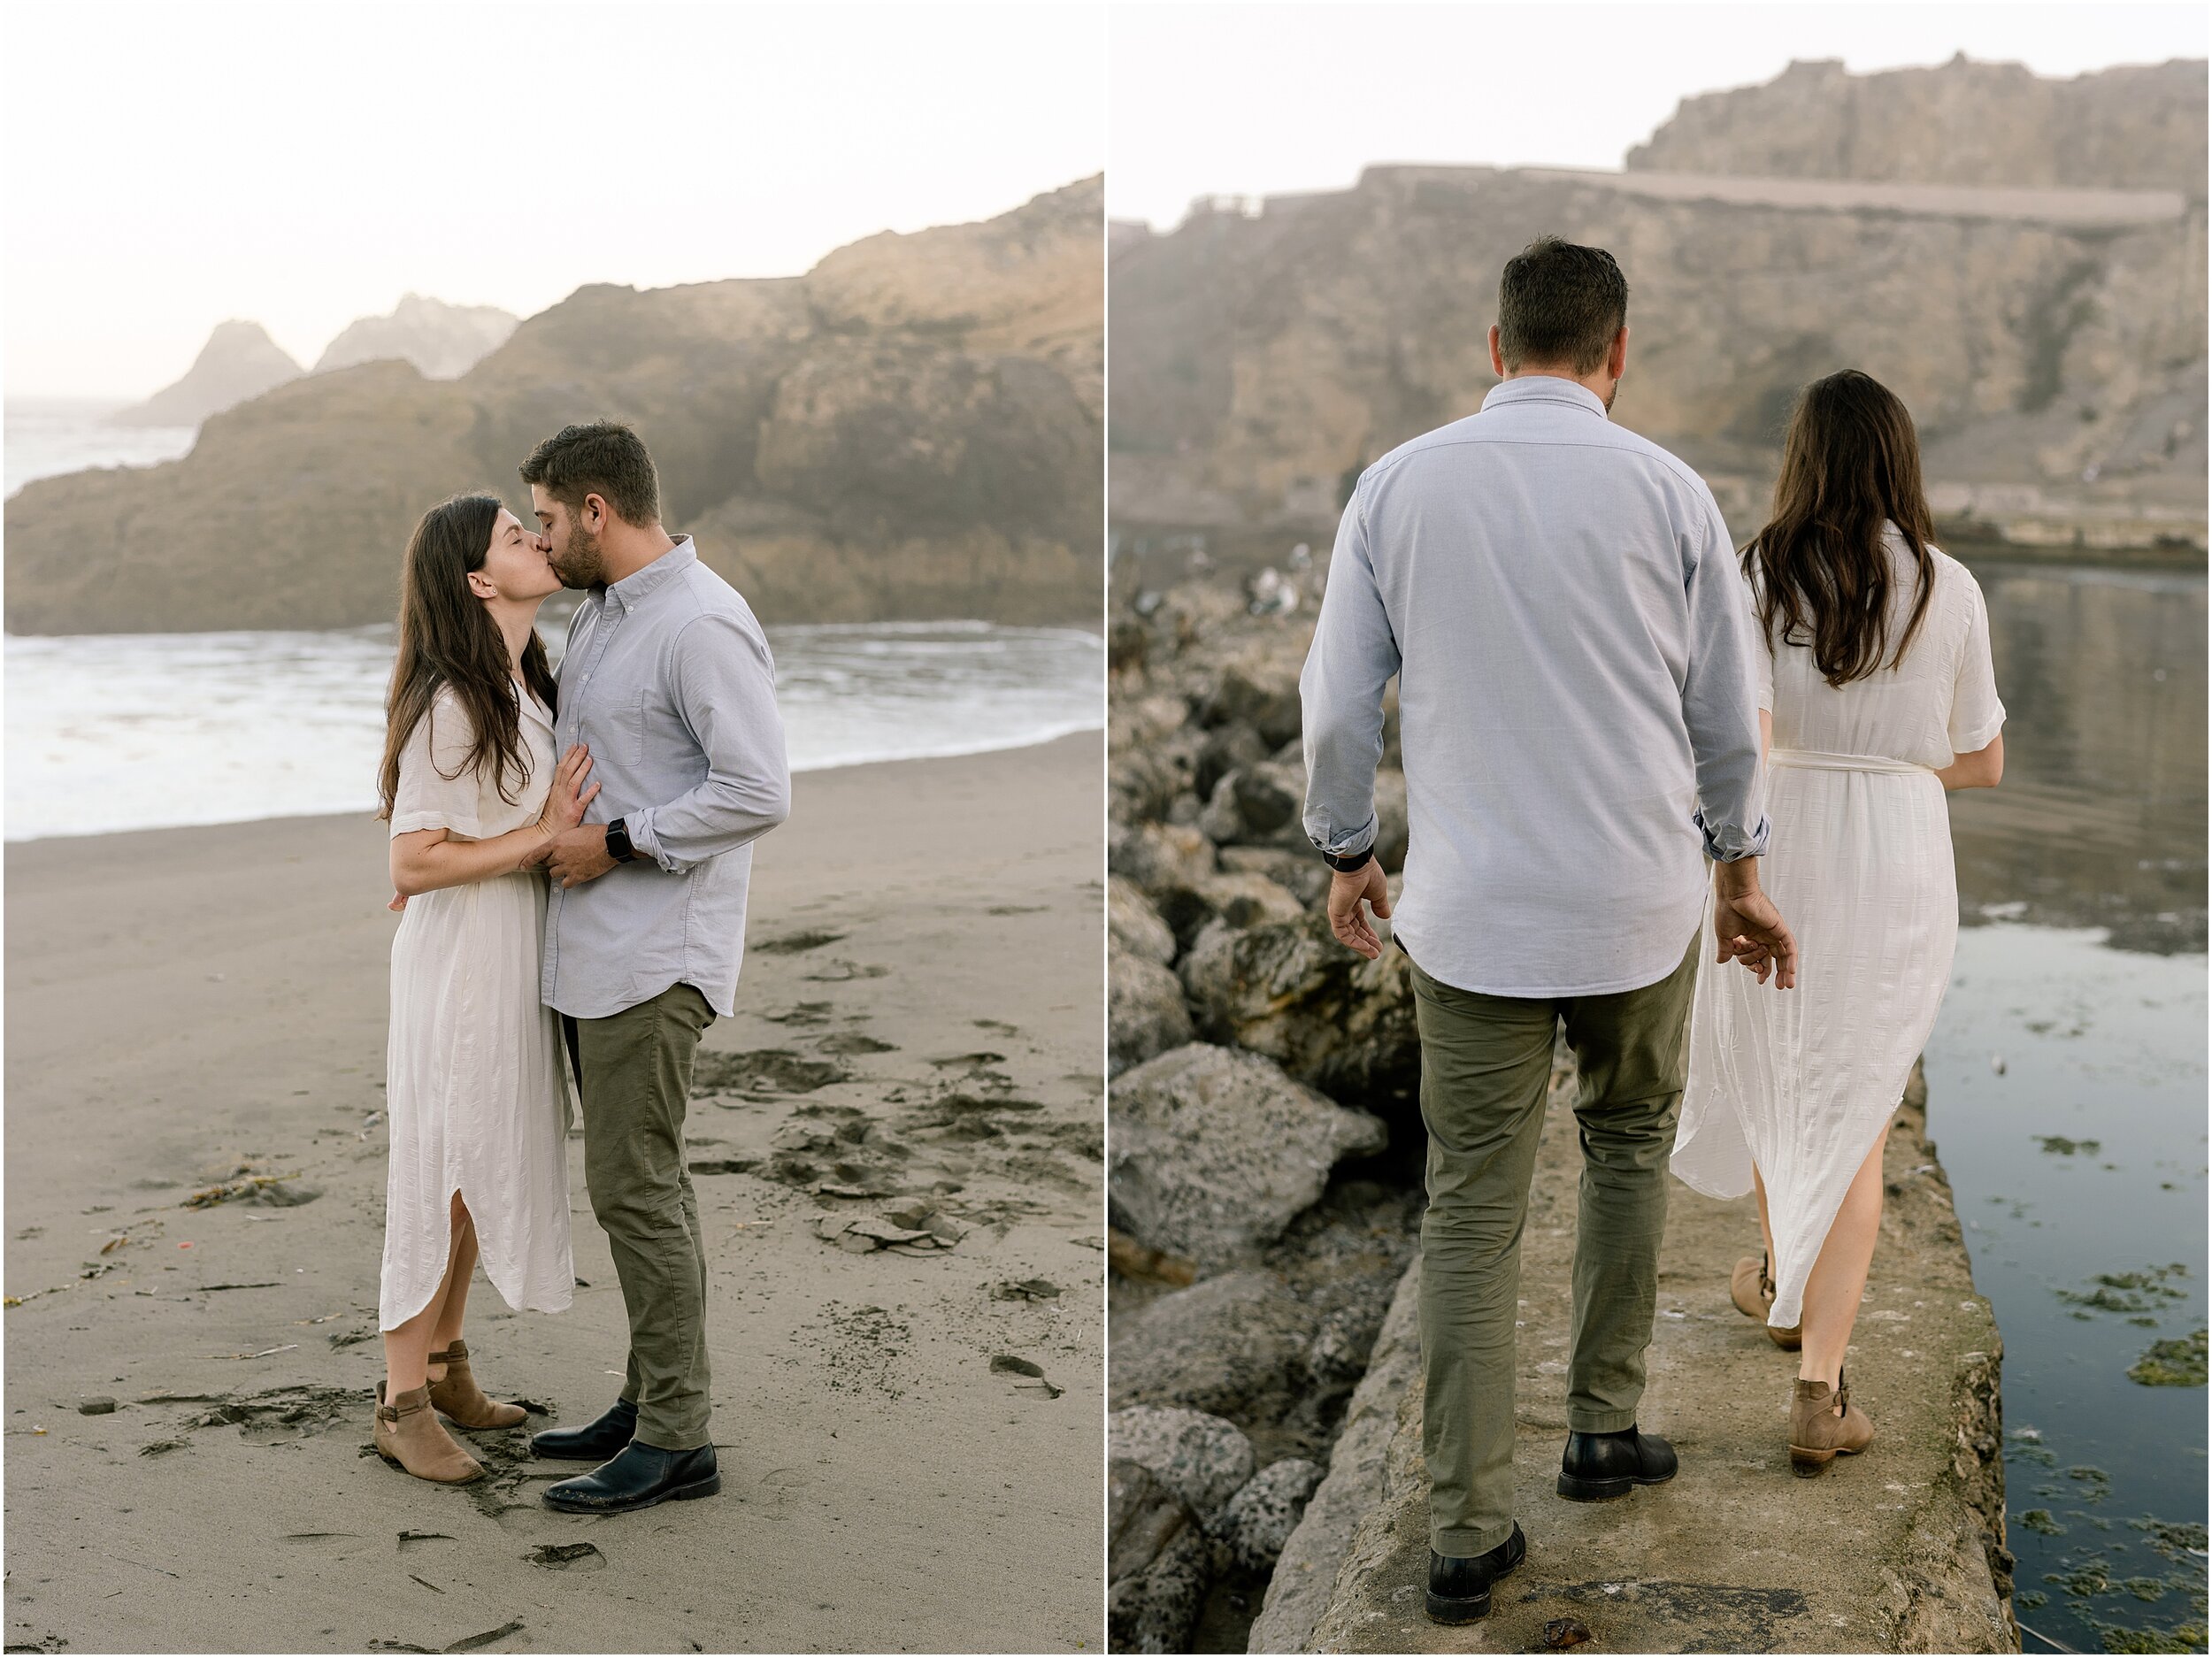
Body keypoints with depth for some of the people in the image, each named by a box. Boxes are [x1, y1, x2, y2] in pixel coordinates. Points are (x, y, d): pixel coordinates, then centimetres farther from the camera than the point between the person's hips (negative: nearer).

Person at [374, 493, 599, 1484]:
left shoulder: (525, 687, 9)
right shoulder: (448, 704, -19)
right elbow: (414, 862, -21)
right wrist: (542, 836, -21)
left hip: (517, 957, 9)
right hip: (459, 961, -9)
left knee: (488, 1168, 17)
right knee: (441, 1175, -1)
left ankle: (443, 1366, 31)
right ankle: (402, 1408, 10)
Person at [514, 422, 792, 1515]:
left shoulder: (701, 625, -16)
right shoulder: (598, 614, 15)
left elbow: (758, 792, -22)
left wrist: (616, 842, -17)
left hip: (655, 954, -10)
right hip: (593, 947, 10)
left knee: (635, 1187, -6)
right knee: (640, 1181, 15)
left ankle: (676, 1442, 4)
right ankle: (649, 1400, 25)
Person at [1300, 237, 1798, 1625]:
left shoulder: (1398, 485, -3)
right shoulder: (1669, 491, -4)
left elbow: (1338, 701, 2)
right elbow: (1728, 714, 5)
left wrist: (1347, 850, 18)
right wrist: (1742, 872, 20)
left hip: (1471, 910, 0)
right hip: (1640, 899, 0)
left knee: (1473, 1211, 5)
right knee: (1630, 1145, 24)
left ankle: (1471, 1533, 8)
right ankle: (1606, 1428, 33)